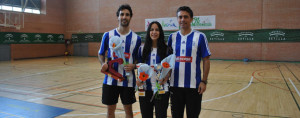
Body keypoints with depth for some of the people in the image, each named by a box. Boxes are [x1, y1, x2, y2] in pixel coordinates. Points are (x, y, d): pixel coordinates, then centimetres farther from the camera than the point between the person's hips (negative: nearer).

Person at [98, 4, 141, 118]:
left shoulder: (136, 38, 0)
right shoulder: (108, 35, 0)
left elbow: (138, 59, 7)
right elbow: (101, 54, 9)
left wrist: (133, 65, -14)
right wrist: (103, 63, -11)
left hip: (128, 80, 0)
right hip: (110, 80, 0)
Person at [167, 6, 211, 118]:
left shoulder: (200, 36, -4)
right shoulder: (172, 36, 5)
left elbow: (206, 60, -3)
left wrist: (204, 81, -9)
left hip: (193, 85, -3)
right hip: (175, 84, 3)